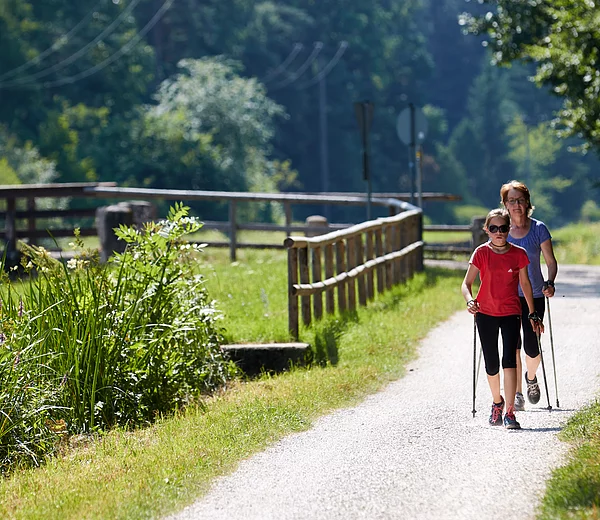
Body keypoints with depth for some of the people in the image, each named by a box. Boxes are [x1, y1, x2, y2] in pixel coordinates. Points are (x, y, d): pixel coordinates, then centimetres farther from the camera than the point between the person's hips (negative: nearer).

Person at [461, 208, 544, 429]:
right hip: (486, 313, 1)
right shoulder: (481, 253, -6)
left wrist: (533, 314, 11)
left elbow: (525, 284, 7)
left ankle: (509, 412, -17)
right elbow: (466, 283, -8)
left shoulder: (519, 254, -4)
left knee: (509, 360, -15)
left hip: (511, 313, -1)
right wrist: (470, 301, -29)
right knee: (491, 364, 10)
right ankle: (497, 402, 35)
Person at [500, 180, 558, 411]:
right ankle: (517, 394, 5)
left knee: (532, 348, -3)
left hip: (534, 296, -1)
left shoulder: (538, 229, -3)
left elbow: (551, 262, 1)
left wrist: (550, 283, -17)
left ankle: (531, 377, 30)